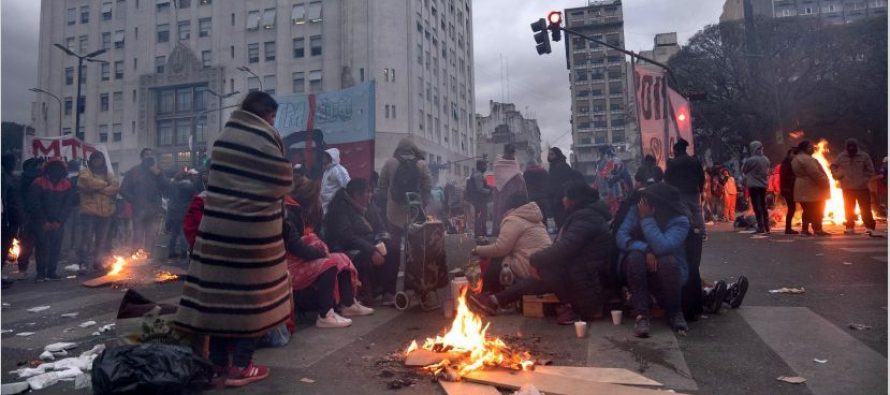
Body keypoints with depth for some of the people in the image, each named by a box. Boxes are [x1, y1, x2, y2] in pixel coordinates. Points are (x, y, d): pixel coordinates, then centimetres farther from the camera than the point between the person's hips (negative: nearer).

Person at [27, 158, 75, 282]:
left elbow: (68, 204, 1)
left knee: (56, 248, -2)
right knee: (42, 246, -8)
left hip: (58, 223, 2)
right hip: (41, 222, -2)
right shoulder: (39, 183, -4)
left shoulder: (67, 185, 4)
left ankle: (51, 272, 6)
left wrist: (59, 221, -8)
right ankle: (41, 273, -1)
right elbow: (34, 204, -6)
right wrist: (44, 222, -10)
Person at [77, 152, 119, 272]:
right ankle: (84, 264, -10)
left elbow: (114, 187, 0)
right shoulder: (85, 172, 6)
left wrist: (98, 188, -11)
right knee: (88, 238, -10)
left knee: (102, 240, 7)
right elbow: (89, 182, -16)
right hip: (89, 211, -4)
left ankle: (98, 263, 15)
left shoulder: (108, 174, 17)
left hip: (105, 211, 4)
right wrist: (105, 184, -1)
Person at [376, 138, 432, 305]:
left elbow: (382, 186, 3)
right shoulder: (421, 164, 2)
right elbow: (428, 186, -2)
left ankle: (388, 292, 2)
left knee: (392, 253, 5)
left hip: (394, 213, 0)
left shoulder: (389, 163, 2)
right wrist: (422, 204, 7)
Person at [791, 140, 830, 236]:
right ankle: (817, 230, -3)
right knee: (817, 211, -4)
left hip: (804, 190, 10)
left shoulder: (796, 158, 17)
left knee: (808, 210, 12)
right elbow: (815, 174, -22)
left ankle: (804, 229, 11)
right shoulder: (806, 158, -17)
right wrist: (825, 183, -14)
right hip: (812, 189, -10)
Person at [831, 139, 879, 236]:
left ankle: (870, 228, 4)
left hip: (862, 188, -2)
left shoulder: (864, 156, -4)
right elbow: (833, 166, 12)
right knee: (849, 209, 10)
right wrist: (837, 175, -3)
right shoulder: (841, 157, 0)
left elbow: (870, 170, -2)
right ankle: (850, 228, 18)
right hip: (847, 188, 2)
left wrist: (864, 180, -12)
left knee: (865, 209, 0)